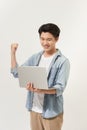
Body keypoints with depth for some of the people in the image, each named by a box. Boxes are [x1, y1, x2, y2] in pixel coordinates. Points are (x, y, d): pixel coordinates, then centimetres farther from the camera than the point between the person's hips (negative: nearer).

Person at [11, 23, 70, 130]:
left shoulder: (63, 61, -12)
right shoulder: (35, 57, 6)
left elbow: (60, 88, -19)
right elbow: (17, 73, 5)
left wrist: (40, 90, -35)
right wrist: (13, 53, -2)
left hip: (51, 111, -5)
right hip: (34, 109, 5)